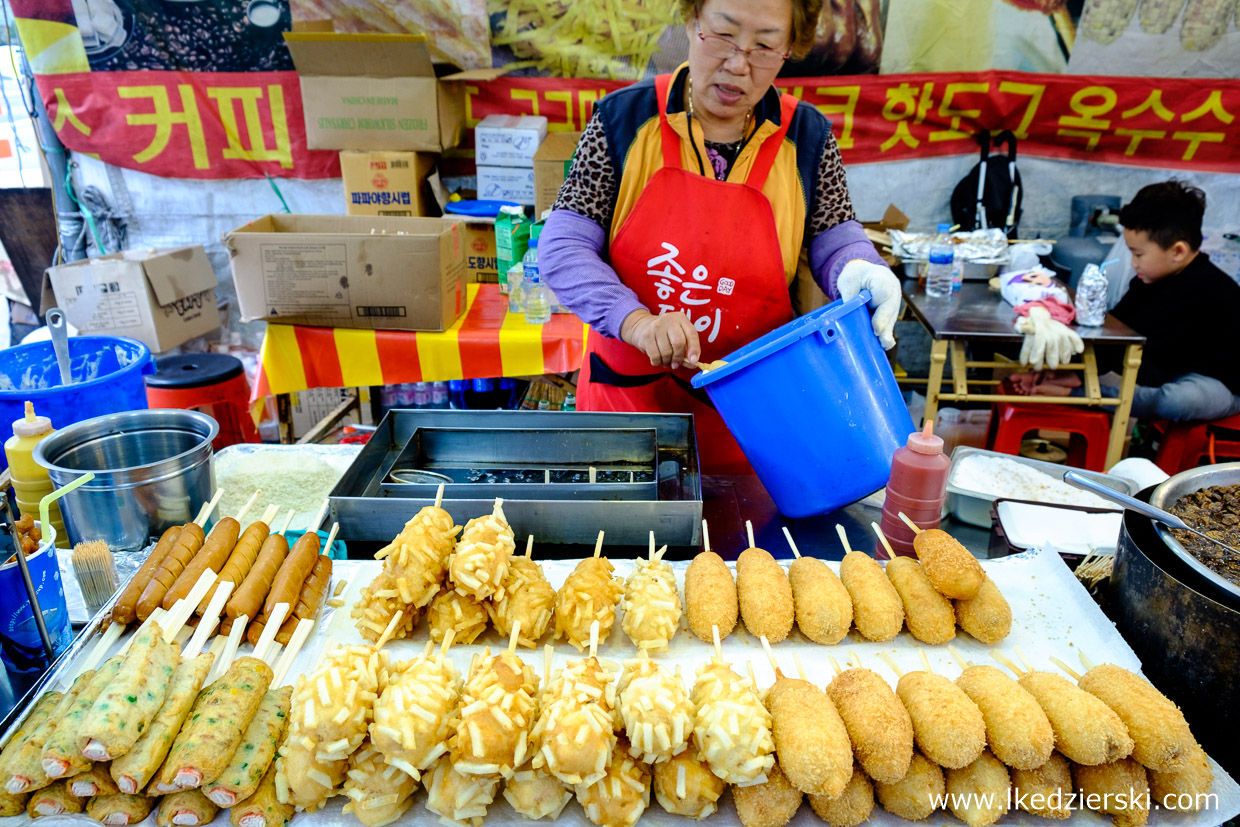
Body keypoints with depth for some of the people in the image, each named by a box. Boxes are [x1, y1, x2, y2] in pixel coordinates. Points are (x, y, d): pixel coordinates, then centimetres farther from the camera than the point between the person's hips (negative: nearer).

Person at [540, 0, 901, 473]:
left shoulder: (807, 137, -2)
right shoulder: (623, 119, -6)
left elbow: (834, 237, 7)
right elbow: (562, 246, -9)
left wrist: (857, 270, -17)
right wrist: (634, 321, -25)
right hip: (629, 392, 0)